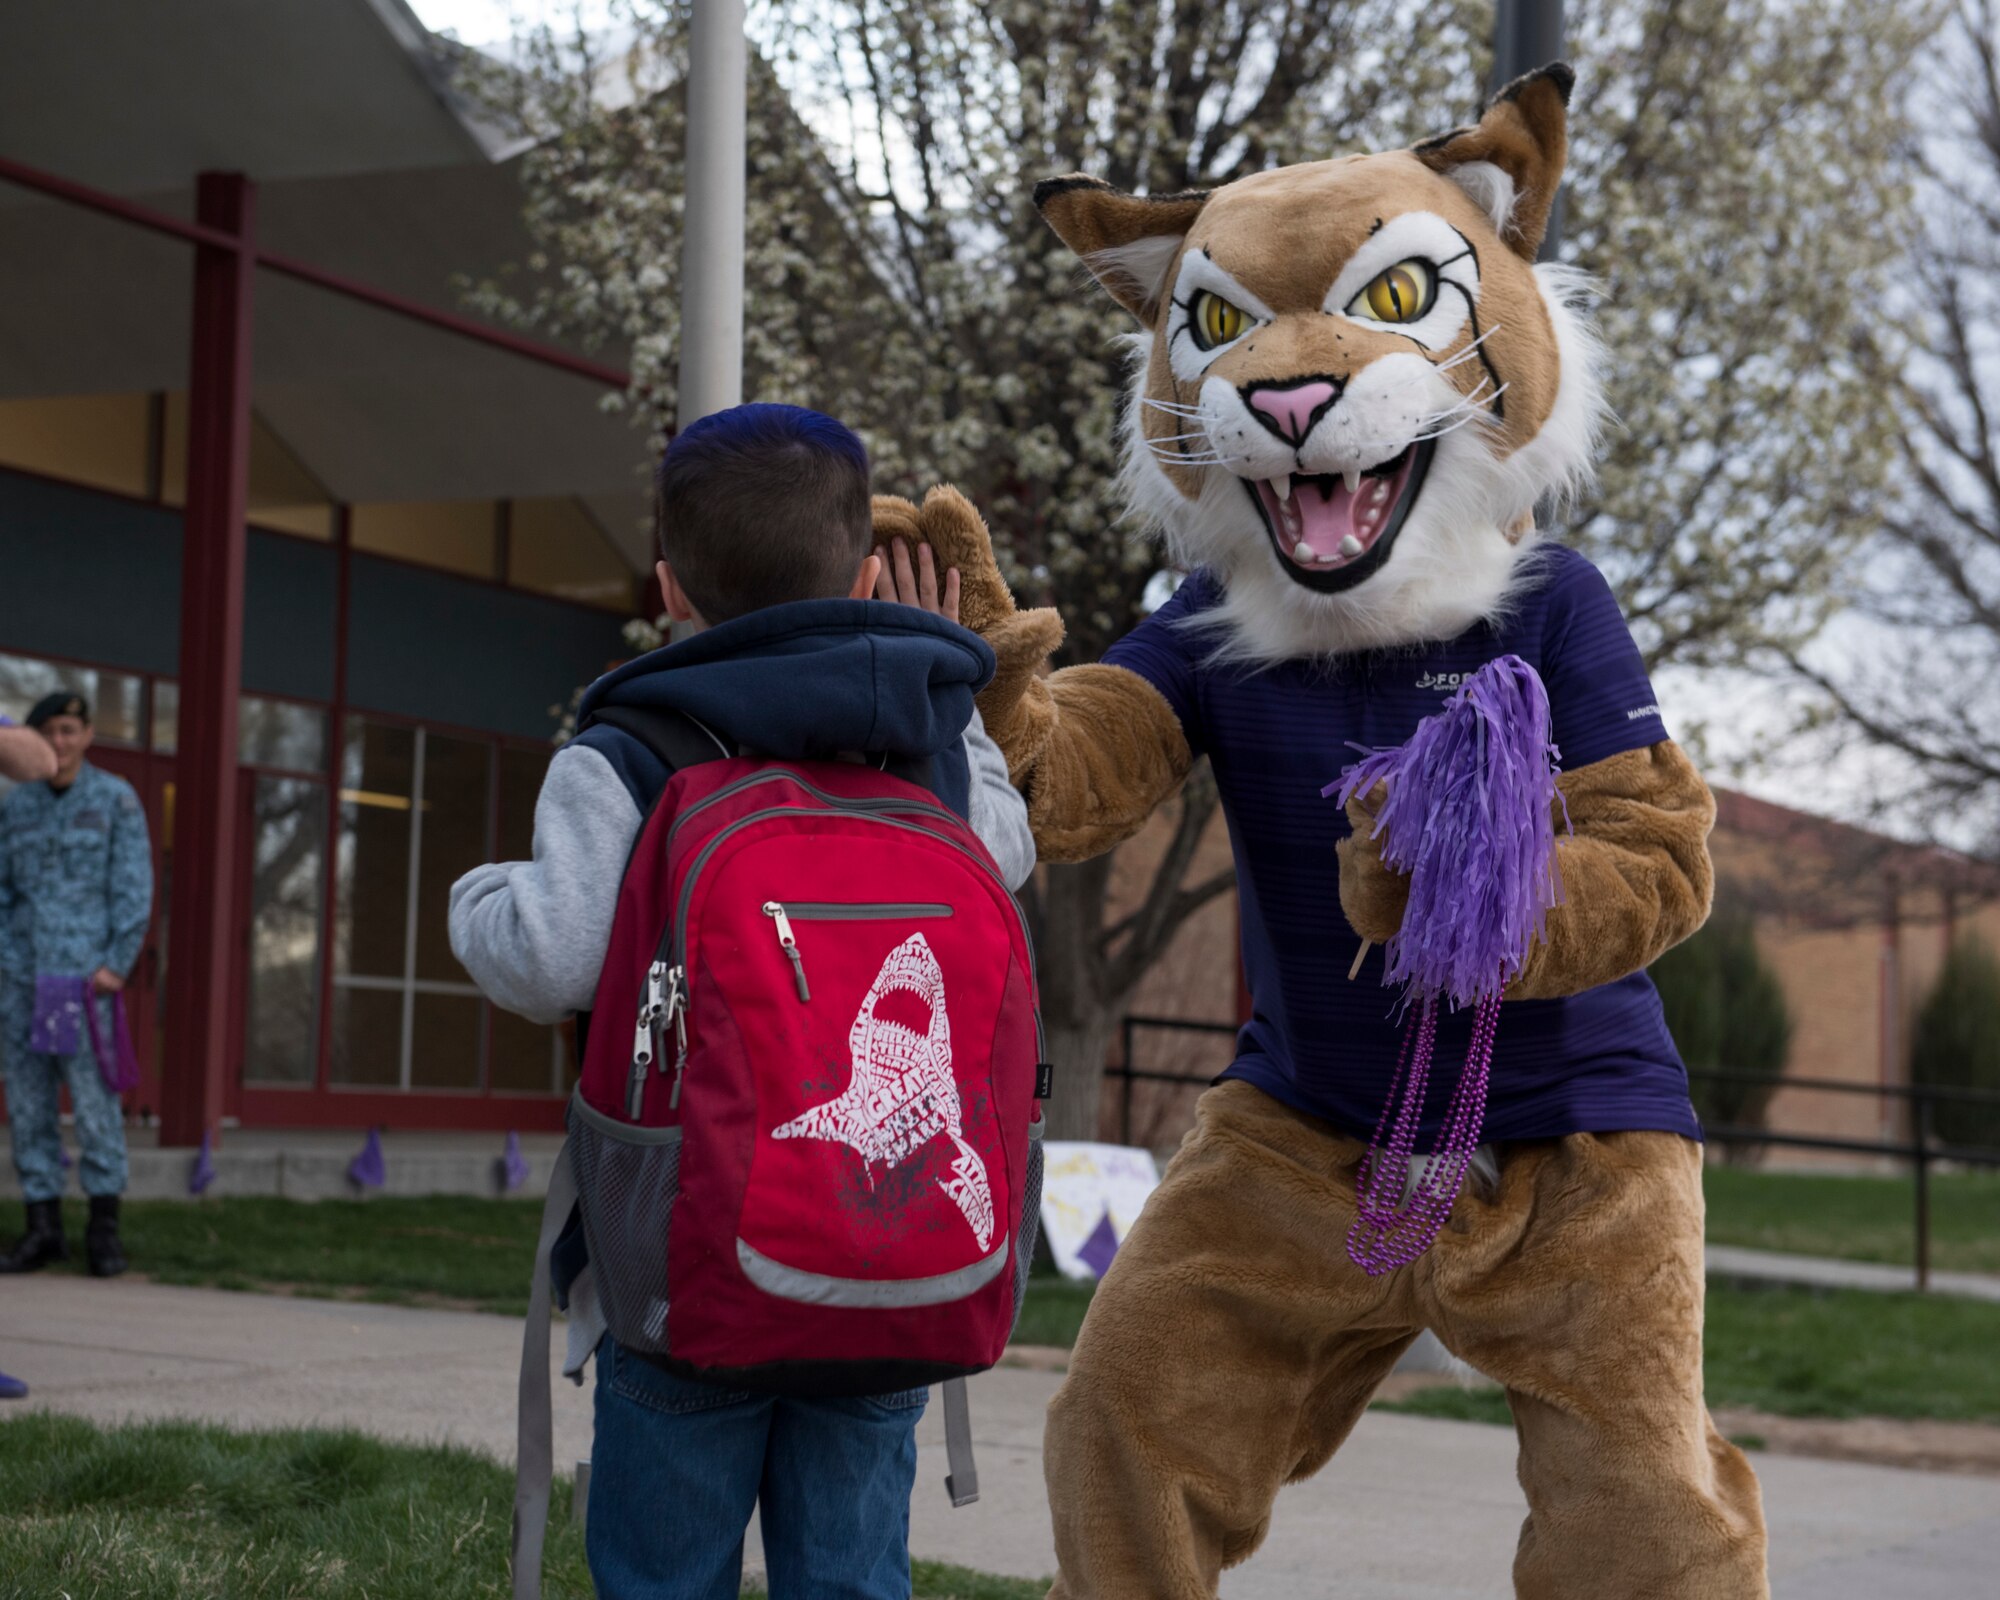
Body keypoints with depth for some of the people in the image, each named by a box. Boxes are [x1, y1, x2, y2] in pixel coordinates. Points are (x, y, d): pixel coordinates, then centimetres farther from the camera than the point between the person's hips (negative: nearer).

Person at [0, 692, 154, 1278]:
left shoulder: (116, 800, 1)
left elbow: (134, 888, -3)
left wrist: (117, 965, -11)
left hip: (85, 971, -4)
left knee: (93, 1098, -8)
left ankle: (104, 1231, -2)